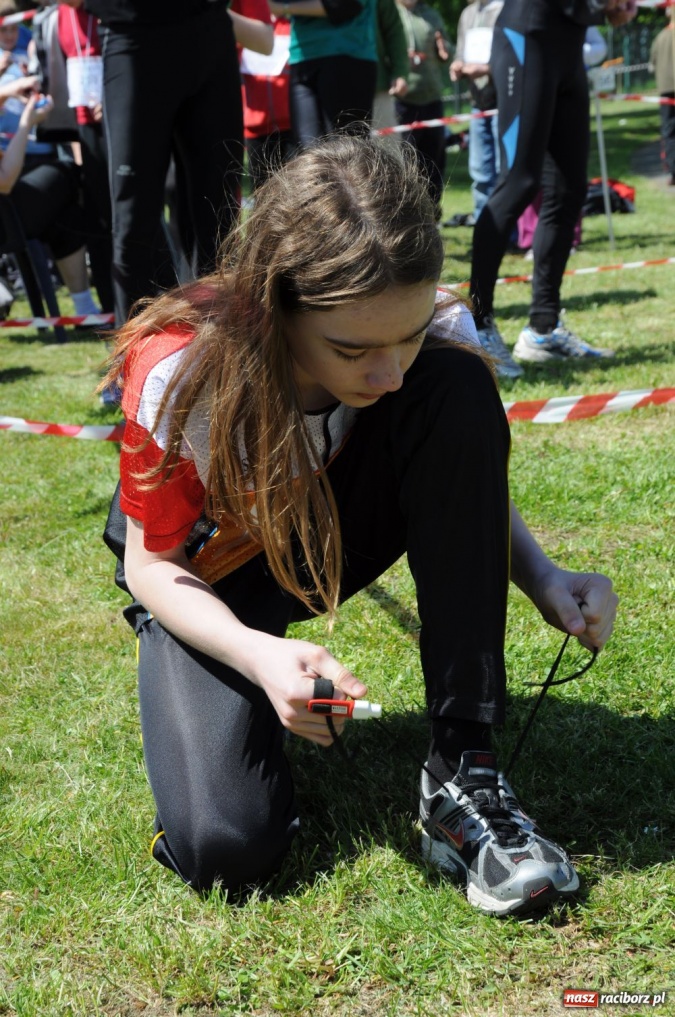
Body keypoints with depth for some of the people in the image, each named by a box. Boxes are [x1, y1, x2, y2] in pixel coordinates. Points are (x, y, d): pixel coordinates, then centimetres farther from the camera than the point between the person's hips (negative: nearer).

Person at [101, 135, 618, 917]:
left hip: (334, 534, 3)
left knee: (458, 391, -28)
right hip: (207, 575, -3)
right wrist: (259, 655, -39)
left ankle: (463, 771, -23)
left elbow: (467, 477, -5)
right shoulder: (181, 378, -33)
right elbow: (154, 565, -19)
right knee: (225, 847, -26)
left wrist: (544, 581, -25)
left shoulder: (436, 338, -24)